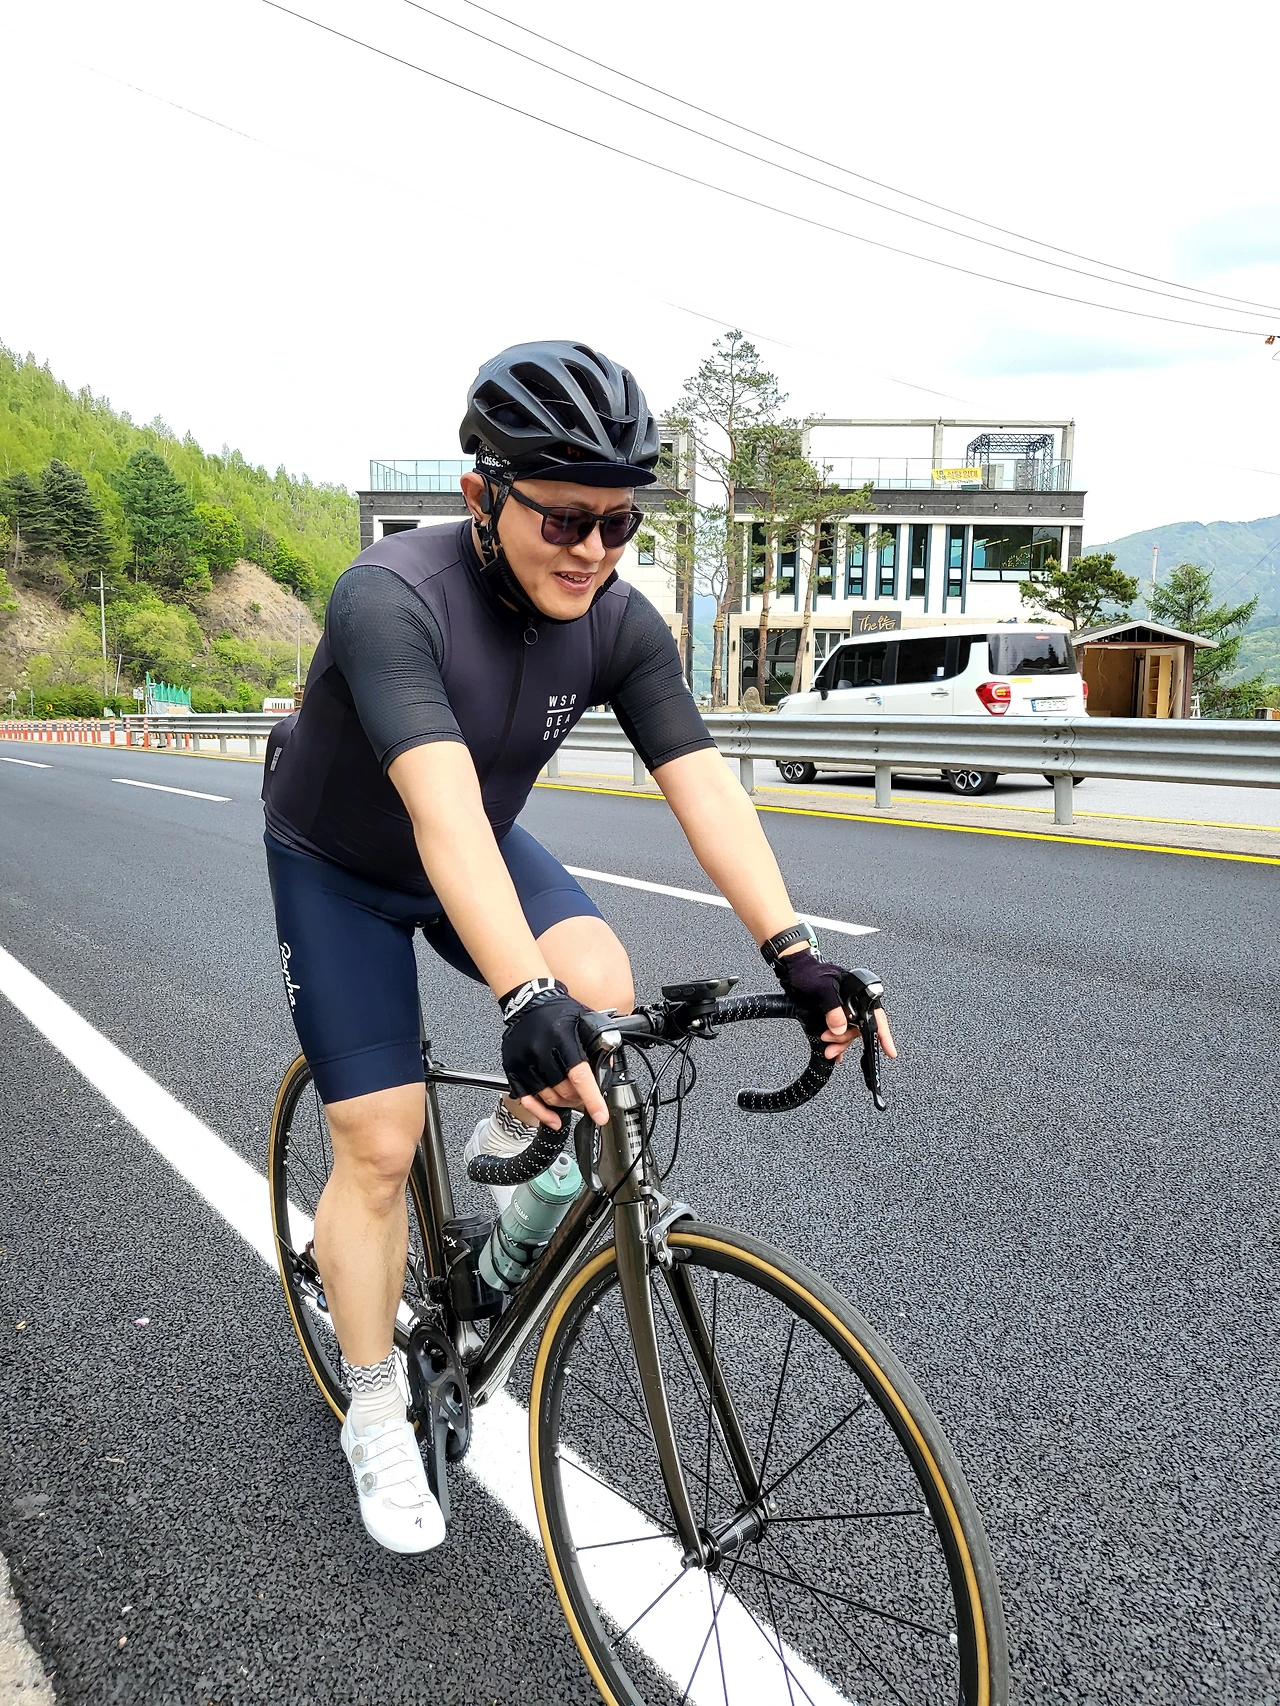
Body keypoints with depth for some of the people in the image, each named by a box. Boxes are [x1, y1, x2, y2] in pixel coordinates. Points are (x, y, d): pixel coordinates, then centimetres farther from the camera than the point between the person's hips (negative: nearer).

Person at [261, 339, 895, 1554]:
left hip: (481, 850, 4)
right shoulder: (392, 598, -34)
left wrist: (795, 954, -36)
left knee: (603, 989, -25)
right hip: (341, 869, -3)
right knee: (379, 1146, -4)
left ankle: (509, 1151, 9)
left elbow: (704, 784, -26)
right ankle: (375, 1415, 19)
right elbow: (440, 811, -47)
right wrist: (526, 1000, -58)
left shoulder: (619, 622, -18)